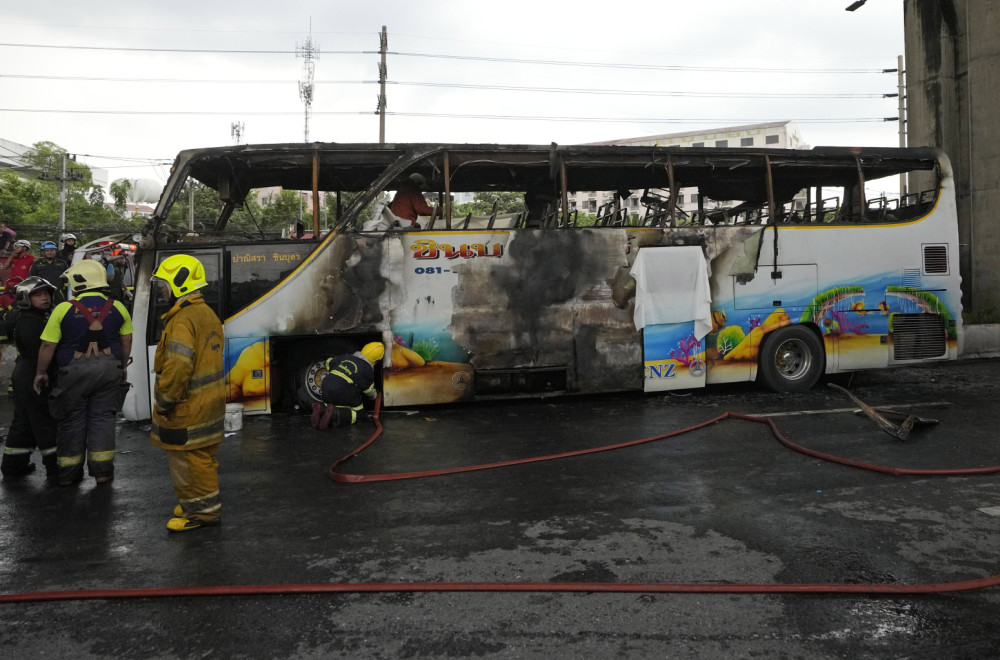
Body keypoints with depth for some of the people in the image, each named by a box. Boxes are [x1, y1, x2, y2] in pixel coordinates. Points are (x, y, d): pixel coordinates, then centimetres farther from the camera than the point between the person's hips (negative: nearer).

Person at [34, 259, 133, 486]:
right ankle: (102, 469, 10)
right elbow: (126, 341, 9)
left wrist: (41, 372, 8)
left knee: (72, 420, 10)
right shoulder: (117, 307, 1)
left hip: (74, 372, -2)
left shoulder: (64, 309, -7)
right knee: (102, 417, 9)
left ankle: (69, 472, 19)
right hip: (109, 369, 2)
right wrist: (122, 366, 21)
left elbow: (48, 345, -5)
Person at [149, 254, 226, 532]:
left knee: (187, 459, 1)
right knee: (202, 456, 19)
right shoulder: (208, 315, 11)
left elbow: (177, 368, -27)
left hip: (187, 407, -10)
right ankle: (206, 502, 31)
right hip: (209, 402, 10)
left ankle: (202, 510, 10)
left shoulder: (183, 322, -21)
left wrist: (163, 403, -16)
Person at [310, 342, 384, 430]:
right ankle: (335, 415, -19)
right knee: (358, 412, 5)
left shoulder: (346, 357, 17)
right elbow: (369, 391, 9)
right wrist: (374, 397, 33)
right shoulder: (367, 370, -2)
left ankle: (321, 409, -4)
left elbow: (329, 362, 32)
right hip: (342, 393, -7)